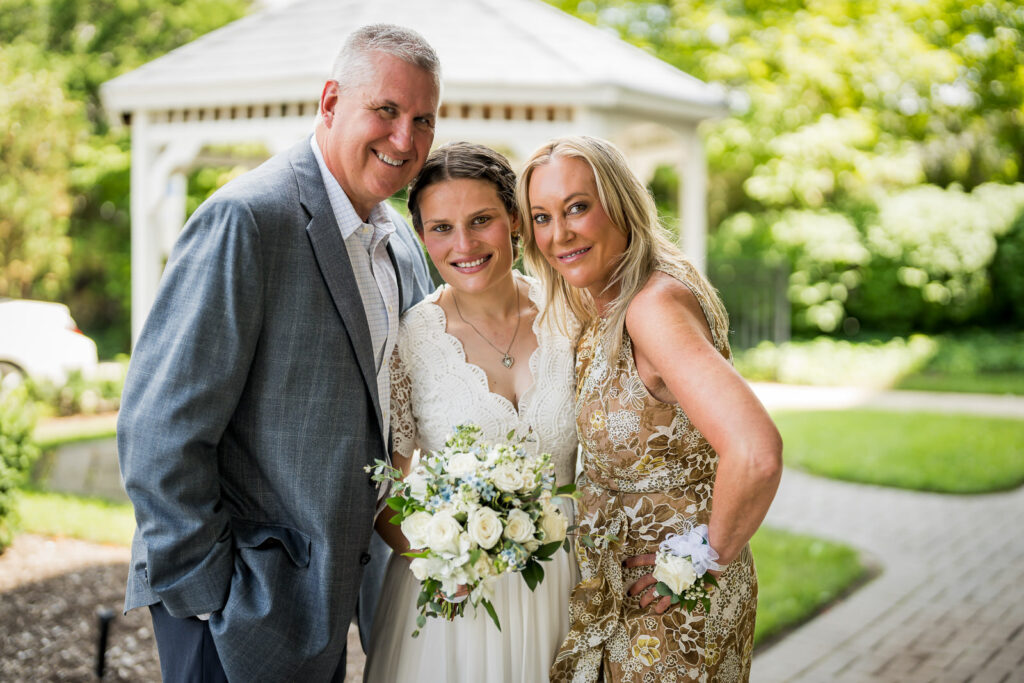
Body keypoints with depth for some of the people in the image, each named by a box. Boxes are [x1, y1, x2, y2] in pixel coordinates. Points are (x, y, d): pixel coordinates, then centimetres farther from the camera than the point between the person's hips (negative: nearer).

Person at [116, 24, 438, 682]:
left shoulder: (404, 247, 8)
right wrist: (205, 589, -17)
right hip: (237, 604, -7)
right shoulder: (248, 219, -18)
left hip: (328, 593, 8)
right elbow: (160, 427, -20)